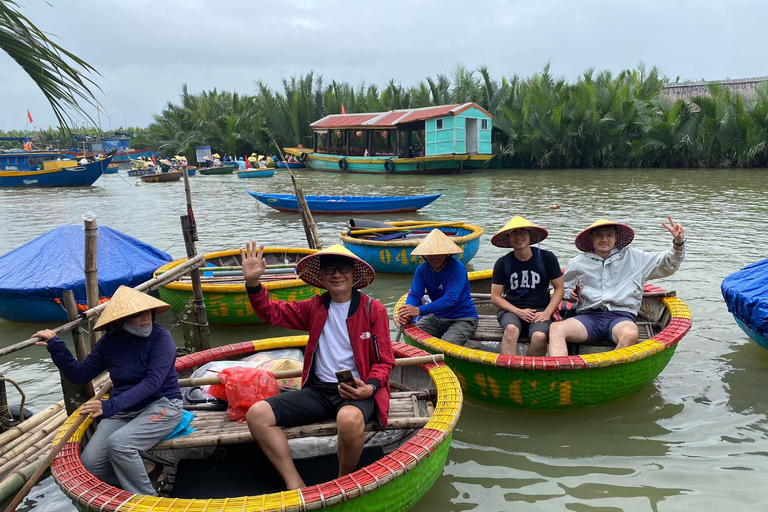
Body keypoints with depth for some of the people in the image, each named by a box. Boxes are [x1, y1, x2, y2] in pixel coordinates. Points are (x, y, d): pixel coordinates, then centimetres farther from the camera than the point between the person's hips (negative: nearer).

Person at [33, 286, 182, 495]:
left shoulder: (160, 337, -15)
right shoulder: (109, 342, 1)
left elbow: (152, 382, -24)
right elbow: (80, 374, 10)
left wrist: (111, 406, -32)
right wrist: (56, 346, -4)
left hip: (161, 405, -6)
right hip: (123, 411, 6)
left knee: (118, 443, -31)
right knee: (90, 464, -12)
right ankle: (146, 471, 11)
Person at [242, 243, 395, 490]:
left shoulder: (373, 309, -1)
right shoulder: (315, 307, 12)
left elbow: (385, 361, 0)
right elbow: (273, 312, 10)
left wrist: (370, 387, -20)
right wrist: (253, 282, -7)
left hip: (358, 391, -5)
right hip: (318, 389, 5)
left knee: (350, 419, -41)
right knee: (257, 414, -14)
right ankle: (295, 486, -13)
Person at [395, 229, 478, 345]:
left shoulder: (457, 269, -21)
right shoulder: (422, 270, -2)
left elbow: (450, 299, -31)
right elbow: (414, 295, -10)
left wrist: (419, 310, -42)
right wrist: (407, 315, -34)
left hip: (463, 318, -6)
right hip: (436, 317, 6)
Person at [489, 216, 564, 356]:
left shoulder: (547, 258, 3)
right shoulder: (502, 263, 4)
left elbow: (559, 288, 9)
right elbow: (495, 297, 5)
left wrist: (547, 312, -6)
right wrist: (518, 311, -9)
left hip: (540, 311, 0)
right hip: (511, 310, 0)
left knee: (539, 337, -33)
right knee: (511, 329, -35)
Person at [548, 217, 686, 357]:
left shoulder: (633, 257, 20)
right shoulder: (577, 263, 19)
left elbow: (668, 265, 20)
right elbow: (563, 288, 29)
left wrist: (678, 243, 3)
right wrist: (571, 295, 6)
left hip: (621, 315, 0)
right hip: (589, 316, 1)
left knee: (630, 335, -40)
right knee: (556, 329, -32)